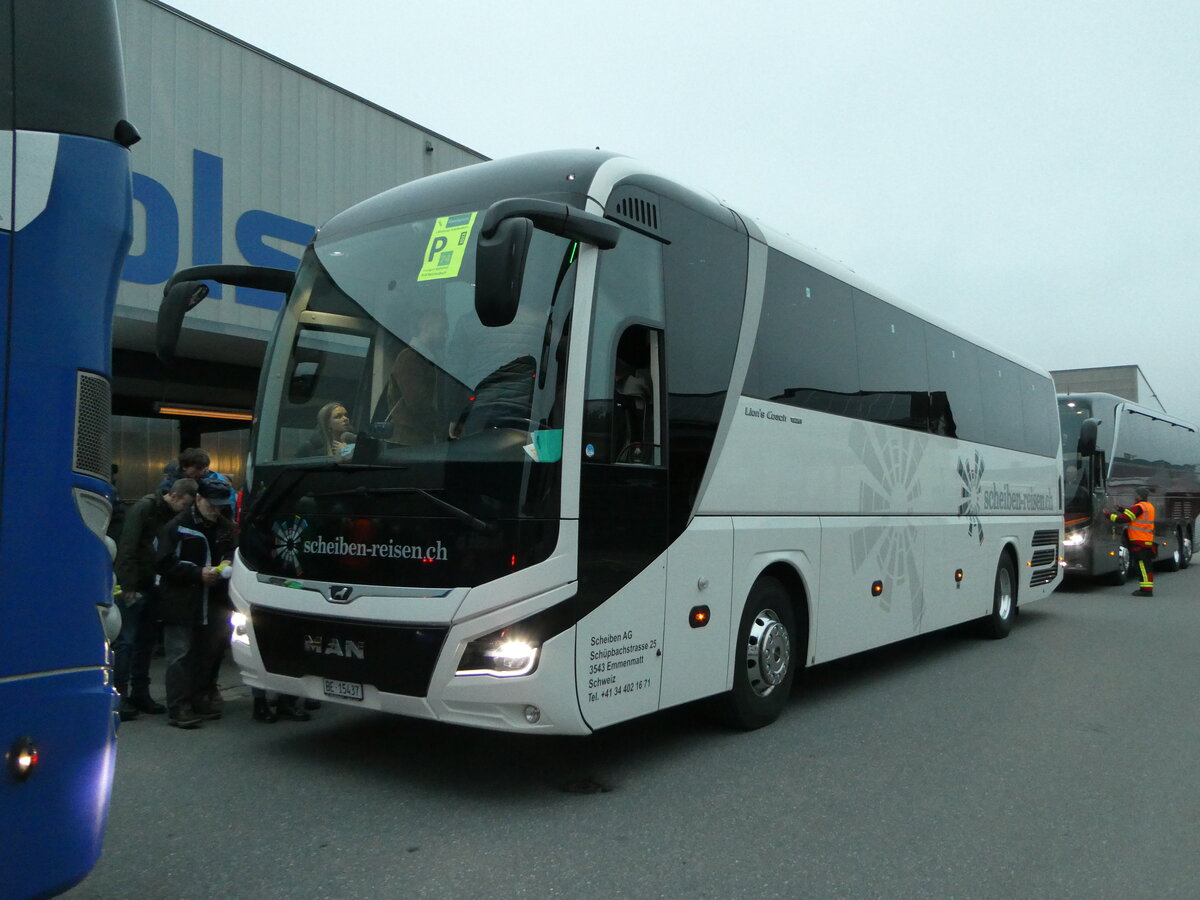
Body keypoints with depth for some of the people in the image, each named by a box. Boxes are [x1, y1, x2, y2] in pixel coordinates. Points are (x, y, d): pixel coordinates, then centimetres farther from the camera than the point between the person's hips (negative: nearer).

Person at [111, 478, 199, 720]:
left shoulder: (172, 516, 9)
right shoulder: (143, 509, -12)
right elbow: (127, 548, -16)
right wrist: (128, 586, -19)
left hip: (149, 588, 7)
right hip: (132, 588, -7)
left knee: (145, 642, 11)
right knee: (126, 641, -4)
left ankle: (140, 693, 19)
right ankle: (120, 695, 2)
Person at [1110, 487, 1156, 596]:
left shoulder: (1139, 507, -14)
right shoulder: (1150, 506, 16)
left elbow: (1123, 518, -18)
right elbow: (1132, 515, 22)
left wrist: (1109, 515, -8)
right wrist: (1122, 509, 23)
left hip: (1139, 541, -9)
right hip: (1148, 541, 9)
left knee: (1142, 565, -8)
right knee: (1147, 565, 12)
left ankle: (1146, 589, -9)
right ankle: (1148, 588, 16)